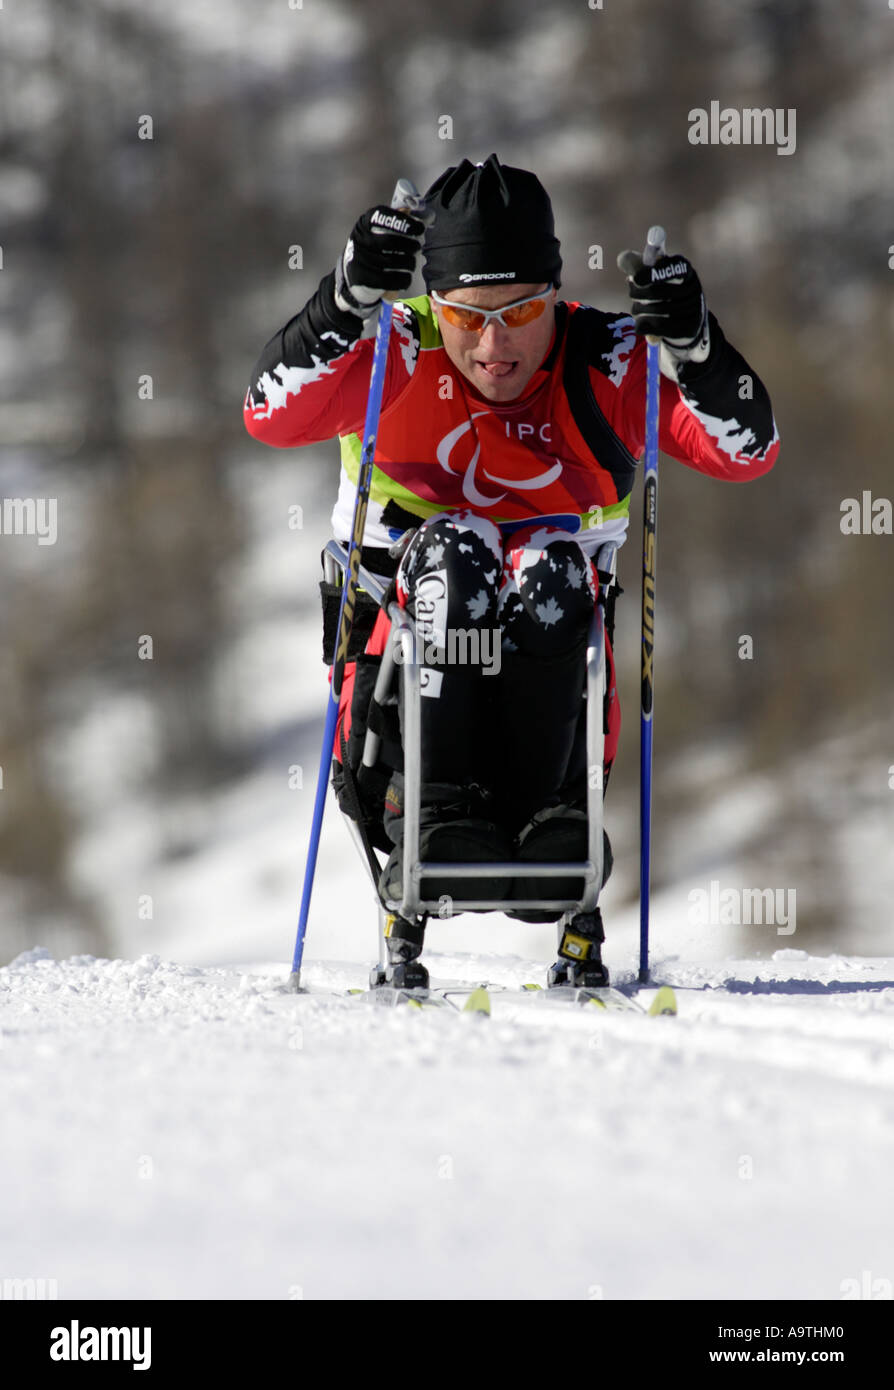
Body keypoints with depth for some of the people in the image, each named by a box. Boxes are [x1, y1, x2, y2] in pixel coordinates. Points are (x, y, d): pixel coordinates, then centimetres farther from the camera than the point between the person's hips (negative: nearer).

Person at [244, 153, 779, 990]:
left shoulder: (603, 367, 0)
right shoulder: (399, 357, -2)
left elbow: (746, 451, -10)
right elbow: (272, 416, -18)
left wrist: (695, 348, -27)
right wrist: (346, 302, -32)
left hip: (547, 663, 1)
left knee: (554, 566, -28)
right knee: (452, 550, -28)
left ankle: (548, 822, -37)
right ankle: (437, 818, -39)